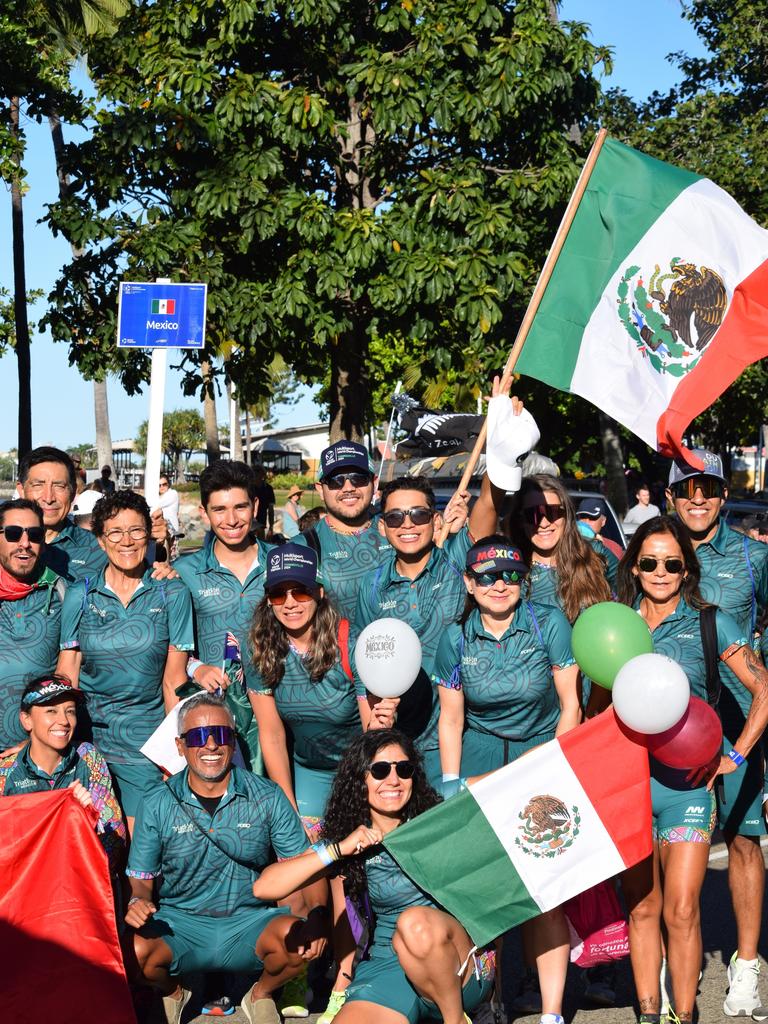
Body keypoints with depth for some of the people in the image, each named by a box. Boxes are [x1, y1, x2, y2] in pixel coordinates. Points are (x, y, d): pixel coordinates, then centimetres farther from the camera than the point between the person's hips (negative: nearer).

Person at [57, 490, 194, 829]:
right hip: (87, 729, 1)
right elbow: (66, 674, 3)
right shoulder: (79, 595, 3)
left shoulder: (172, 594, -1)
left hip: (144, 740, -1)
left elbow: (173, 681, -1)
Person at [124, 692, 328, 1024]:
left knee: (298, 938, -31)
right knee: (135, 950, -31)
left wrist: (316, 912, -22)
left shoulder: (268, 797, -2)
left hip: (250, 921, 0)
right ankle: (172, 995, 9)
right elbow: (140, 878, 4)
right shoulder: (157, 805, 0)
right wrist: (137, 901, -21)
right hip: (179, 923, 0)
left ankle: (261, 995, 7)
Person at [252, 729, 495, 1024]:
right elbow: (264, 887, -6)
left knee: (416, 922, -34)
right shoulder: (344, 841, 4)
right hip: (387, 967, 1)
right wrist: (338, 849, -13)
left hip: (463, 964, -1)